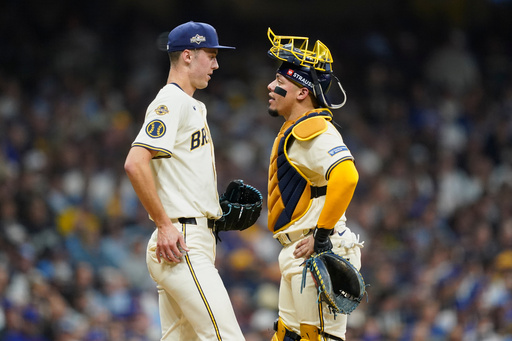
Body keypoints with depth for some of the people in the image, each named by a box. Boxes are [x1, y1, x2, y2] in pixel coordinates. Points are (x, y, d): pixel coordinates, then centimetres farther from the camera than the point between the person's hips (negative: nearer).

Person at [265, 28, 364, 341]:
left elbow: (346, 176, -31)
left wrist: (321, 235, -26)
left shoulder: (313, 131, -16)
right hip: (297, 256, 11)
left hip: (316, 255, -11)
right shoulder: (296, 131, 18)